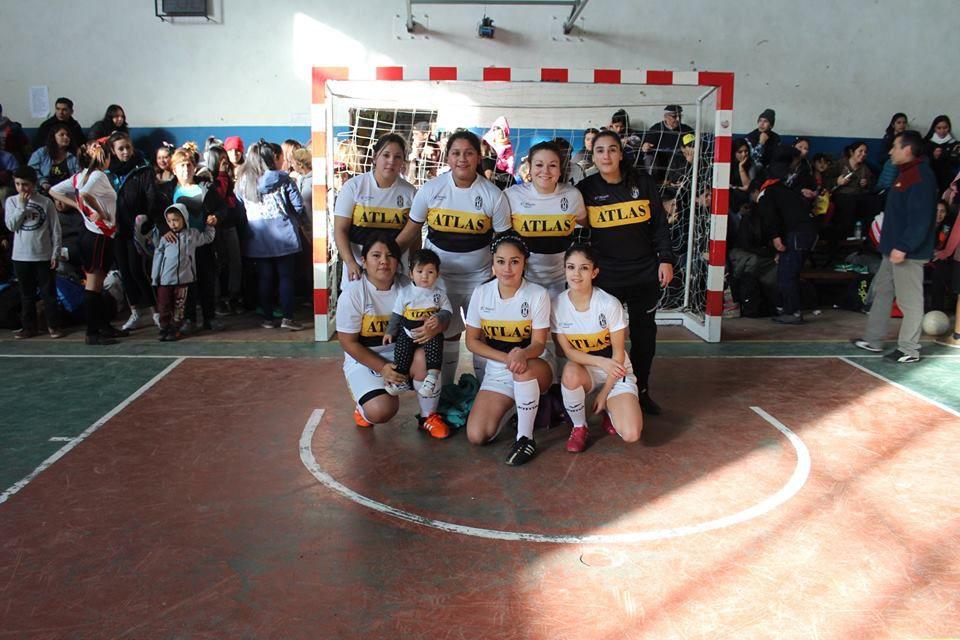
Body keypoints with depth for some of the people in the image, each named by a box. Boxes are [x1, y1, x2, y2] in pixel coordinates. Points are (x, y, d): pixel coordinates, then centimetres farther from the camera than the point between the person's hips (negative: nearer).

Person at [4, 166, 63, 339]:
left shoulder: (46, 202, -2)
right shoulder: (11, 201, 4)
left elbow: (55, 229, 0)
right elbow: (11, 225, -7)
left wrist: (55, 253, -3)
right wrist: (21, 205, -12)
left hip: (43, 256, -2)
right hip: (21, 256, 2)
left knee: (49, 292, 4)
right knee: (26, 294, 10)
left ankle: (53, 325, 12)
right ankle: (28, 326, 18)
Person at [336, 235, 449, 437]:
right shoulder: (352, 294, -15)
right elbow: (348, 342, -11)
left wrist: (436, 327, -29)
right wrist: (382, 367, -19)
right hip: (365, 359, -3)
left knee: (425, 357, -32)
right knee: (380, 412, -27)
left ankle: (429, 416, -6)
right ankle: (365, 405, 13)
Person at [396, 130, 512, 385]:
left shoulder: (493, 195, -7)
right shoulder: (431, 189, -6)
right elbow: (411, 231, -1)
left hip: (479, 276, 0)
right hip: (439, 274, 1)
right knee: (446, 333, 12)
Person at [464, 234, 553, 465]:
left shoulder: (538, 294, -14)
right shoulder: (481, 293, -7)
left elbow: (538, 344, -13)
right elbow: (472, 341, -2)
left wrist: (522, 355, -39)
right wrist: (506, 358, -19)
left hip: (535, 367, -3)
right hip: (496, 372, 3)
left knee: (523, 369, -41)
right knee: (476, 436, -16)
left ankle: (525, 438, -19)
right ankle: (511, 407, 16)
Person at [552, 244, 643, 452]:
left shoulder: (610, 304, -20)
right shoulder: (557, 305, -13)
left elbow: (618, 354, -12)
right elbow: (567, 351, -8)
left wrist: (604, 393, -9)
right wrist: (601, 362, -24)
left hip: (616, 373, -1)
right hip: (583, 371, 1)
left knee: (631, 435, -22)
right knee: (571, 373, -38)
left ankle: (609, 409, 14)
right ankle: (579, 427, -9)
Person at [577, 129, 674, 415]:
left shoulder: (643, 183, 1)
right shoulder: (585, 189, -2)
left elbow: (660, 224, 4)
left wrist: (665, 259, -2)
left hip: (645, 273, 2)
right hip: (605, 276, -1)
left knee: (644, 333, 11)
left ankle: (641, 389, 27)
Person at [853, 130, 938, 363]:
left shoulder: (921, 176, -16)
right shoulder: (906, 173, 16)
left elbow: (920, 218, -24)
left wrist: (903, 247, -27)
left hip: (908, 252, -11)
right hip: (895, 249, 11)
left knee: (909, 300, -2)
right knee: (881, 291, 16)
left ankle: (909, 350, 6)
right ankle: (873, 340, 25)